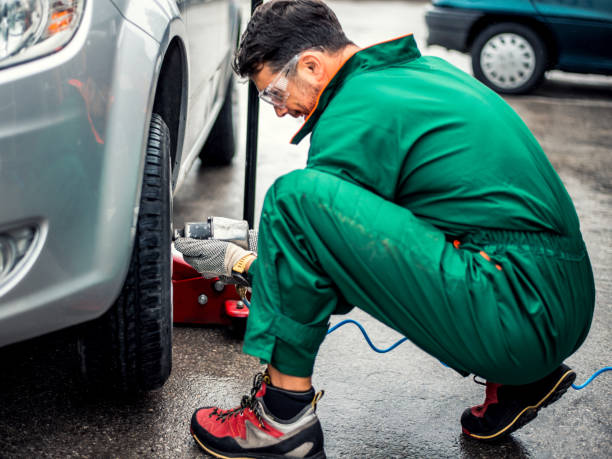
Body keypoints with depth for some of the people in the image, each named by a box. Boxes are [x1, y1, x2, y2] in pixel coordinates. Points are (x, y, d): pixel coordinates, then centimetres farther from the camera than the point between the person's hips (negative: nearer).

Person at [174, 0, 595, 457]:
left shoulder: (356, 117, -10)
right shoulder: (428, 70, 18)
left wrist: (236, 261, 14)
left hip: (513, 316, -10)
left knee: (297, 197, -15)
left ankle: (284, 415, -5)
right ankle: (519, 382, 19)